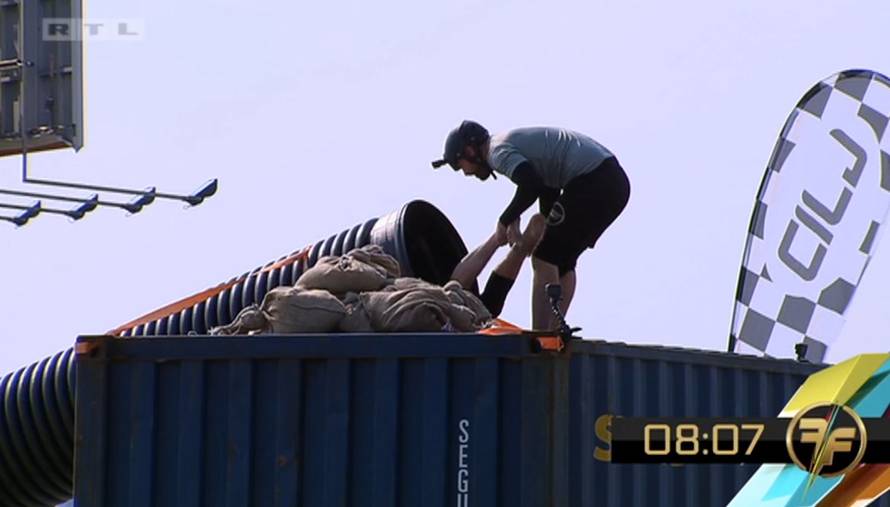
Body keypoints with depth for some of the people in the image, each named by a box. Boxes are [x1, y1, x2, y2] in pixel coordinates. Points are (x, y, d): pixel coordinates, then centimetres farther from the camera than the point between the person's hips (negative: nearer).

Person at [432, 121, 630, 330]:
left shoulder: (498, 151, -5)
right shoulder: (513, 142, 26)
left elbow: (531, 185, -23)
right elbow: (546, 185, 28)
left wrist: (505, 221, -9)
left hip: (592, 182, -10)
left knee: (544, 260, -6)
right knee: (560, 260, 20)